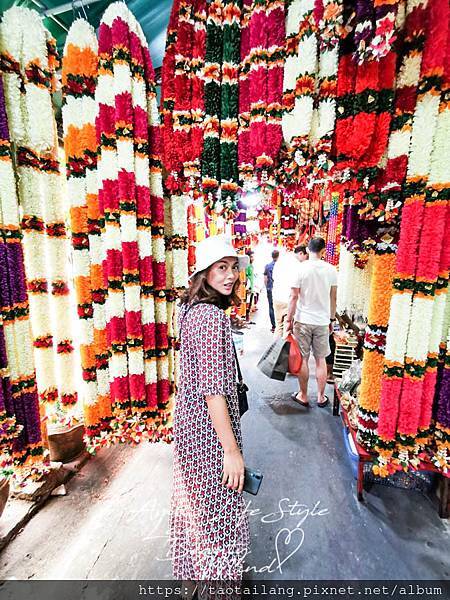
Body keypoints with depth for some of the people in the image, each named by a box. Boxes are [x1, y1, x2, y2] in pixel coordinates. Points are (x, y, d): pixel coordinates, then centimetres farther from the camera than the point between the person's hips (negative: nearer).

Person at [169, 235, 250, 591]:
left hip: (188, 422, 9)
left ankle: (191, 574, 55)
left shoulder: (191, 308, 3)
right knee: (218, 512, 15)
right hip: (210, 431, -9)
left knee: (194, 503, 29)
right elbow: (213, 390, -27)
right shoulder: (213, 316, -26)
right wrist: (232, 450, -19)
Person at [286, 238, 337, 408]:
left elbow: (294, 297, -10)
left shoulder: (301, 268, -9)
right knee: (321, 359, 13)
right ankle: (321, 397, 25)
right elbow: (333, 298, 5)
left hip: (303, 320, -2)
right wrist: (331, 319, 17)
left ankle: (303, 396, 21)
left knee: (303, 359, 8)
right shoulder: (331, 269, 0)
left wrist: (289, 320, -1)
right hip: (323, 321, 3)